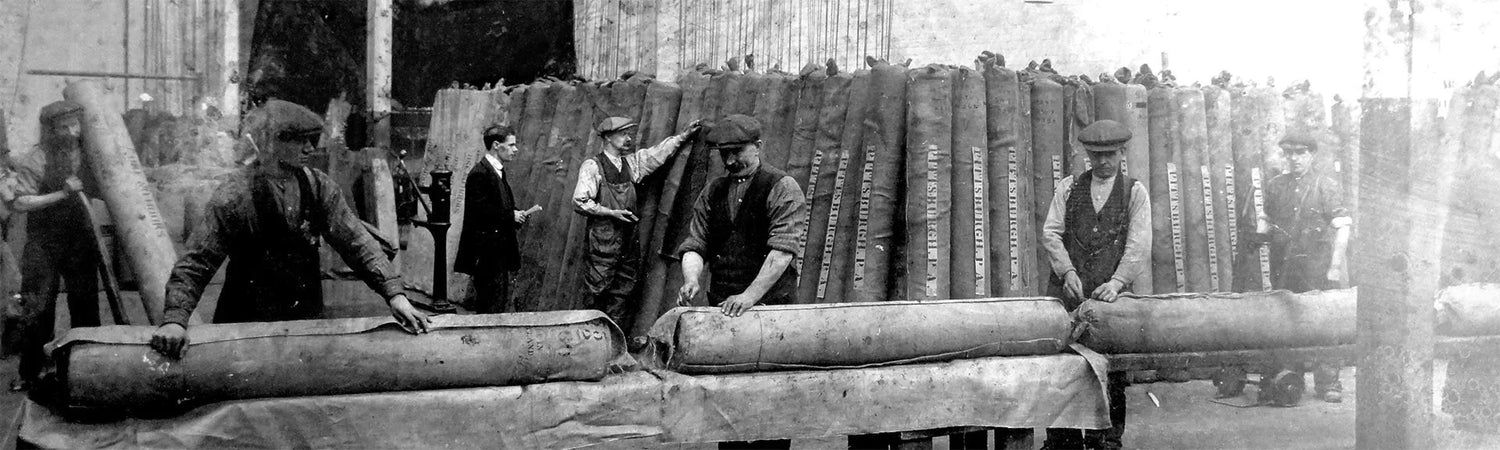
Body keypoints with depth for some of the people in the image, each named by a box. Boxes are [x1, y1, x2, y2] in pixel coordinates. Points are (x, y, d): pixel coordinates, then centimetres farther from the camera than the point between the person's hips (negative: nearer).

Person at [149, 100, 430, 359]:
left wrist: (394, 294, -15)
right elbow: (196, 263, -13)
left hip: (308, 320, 4)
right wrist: (175, 320, -27)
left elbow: (355, 242, -2)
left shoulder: (318, 186, 1)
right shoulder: (235, 196, -13)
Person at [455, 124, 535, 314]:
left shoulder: (498, 172, 17)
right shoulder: (479, 174, -14)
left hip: (500, 252, 10)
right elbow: (480, 211, -22)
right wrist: (511, 216, -17)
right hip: (486, 253, -10)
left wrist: (517, 215, 6)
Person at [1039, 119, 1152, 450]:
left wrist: (1116, 282, -15)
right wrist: (1067, 270, -11)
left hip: (1110, 293, -1)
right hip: (1067, 291, 1)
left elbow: (1139, 245, 0)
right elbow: (1050, 232, 6)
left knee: (1111, 375, -4)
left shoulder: (1135, 193, 10)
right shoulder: (1069, 188, 15)